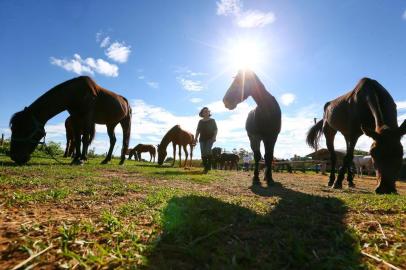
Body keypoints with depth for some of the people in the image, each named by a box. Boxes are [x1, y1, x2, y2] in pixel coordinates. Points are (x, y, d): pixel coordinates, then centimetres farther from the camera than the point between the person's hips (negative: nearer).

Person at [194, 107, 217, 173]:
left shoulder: (212, 120, 8)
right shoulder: (200, 121, 15)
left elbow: (215, 129, 2)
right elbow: (198, 130, 12)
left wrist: (214, 136, -13)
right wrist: (196, 138, 1)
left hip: (210, 138, -3)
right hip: (202, 139, 4)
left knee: (208, 150, -23)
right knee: (203, 153, 0)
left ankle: (209, 166, -17)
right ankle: (205, 167, 9)